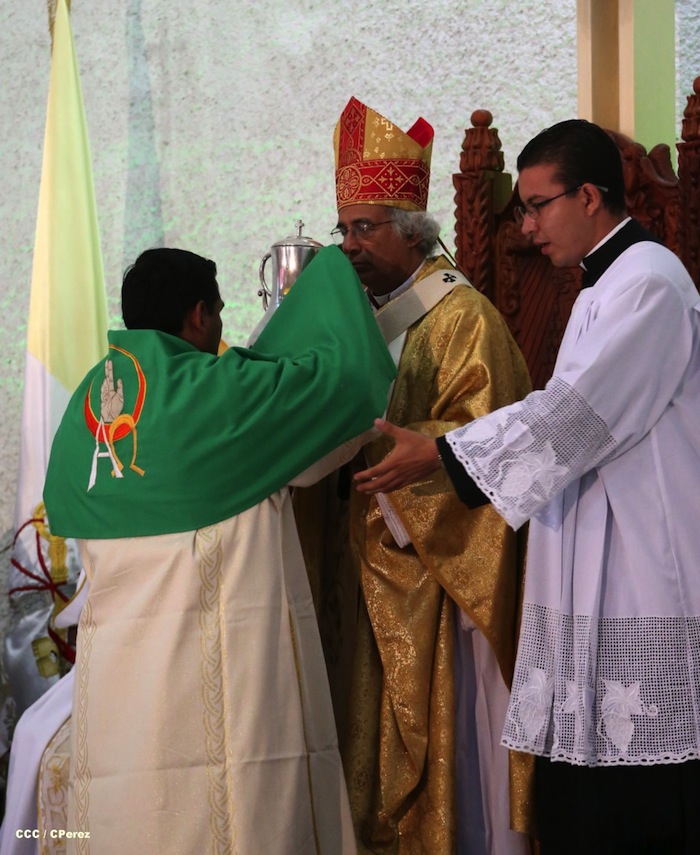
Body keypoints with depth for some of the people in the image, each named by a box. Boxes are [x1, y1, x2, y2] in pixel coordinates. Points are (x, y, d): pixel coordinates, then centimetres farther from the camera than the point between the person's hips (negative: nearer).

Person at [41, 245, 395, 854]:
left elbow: (62, 509, 20)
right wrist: (329, 271, 11)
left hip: (113, 664, 7)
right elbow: (345, 370, -5)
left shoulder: (88, 397, 8)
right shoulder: (215, 390, -12)